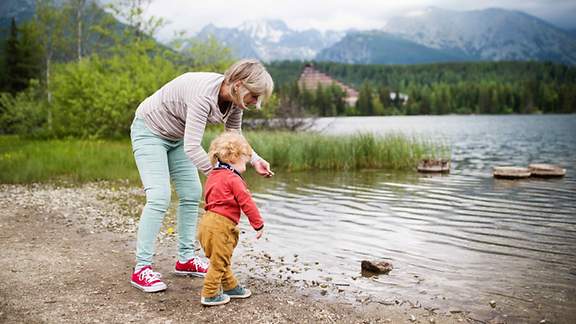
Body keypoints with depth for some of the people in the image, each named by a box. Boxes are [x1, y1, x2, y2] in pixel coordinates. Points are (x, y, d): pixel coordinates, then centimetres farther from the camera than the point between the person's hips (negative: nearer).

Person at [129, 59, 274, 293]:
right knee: (159, 197, -18)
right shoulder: (204, 94, -37)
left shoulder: (234, 99, -12)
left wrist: (254, 160, -15)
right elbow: (192, 147, -40)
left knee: (192, 194, 5)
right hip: (149, 131, -8)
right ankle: (141, 269, -9)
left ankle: (186, 259, 16)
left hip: (177, 136, 9)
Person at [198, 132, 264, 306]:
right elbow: (247, 203, -13)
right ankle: (210, 295, 6)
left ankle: (231, 287, 33)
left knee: (222, 259, 20)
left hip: (208, 220, 10)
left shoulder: (213, 176, 15)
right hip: (220, 225, -10)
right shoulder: (233, 179, -13)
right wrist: (258, 224, -5)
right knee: (219, 262, 0)